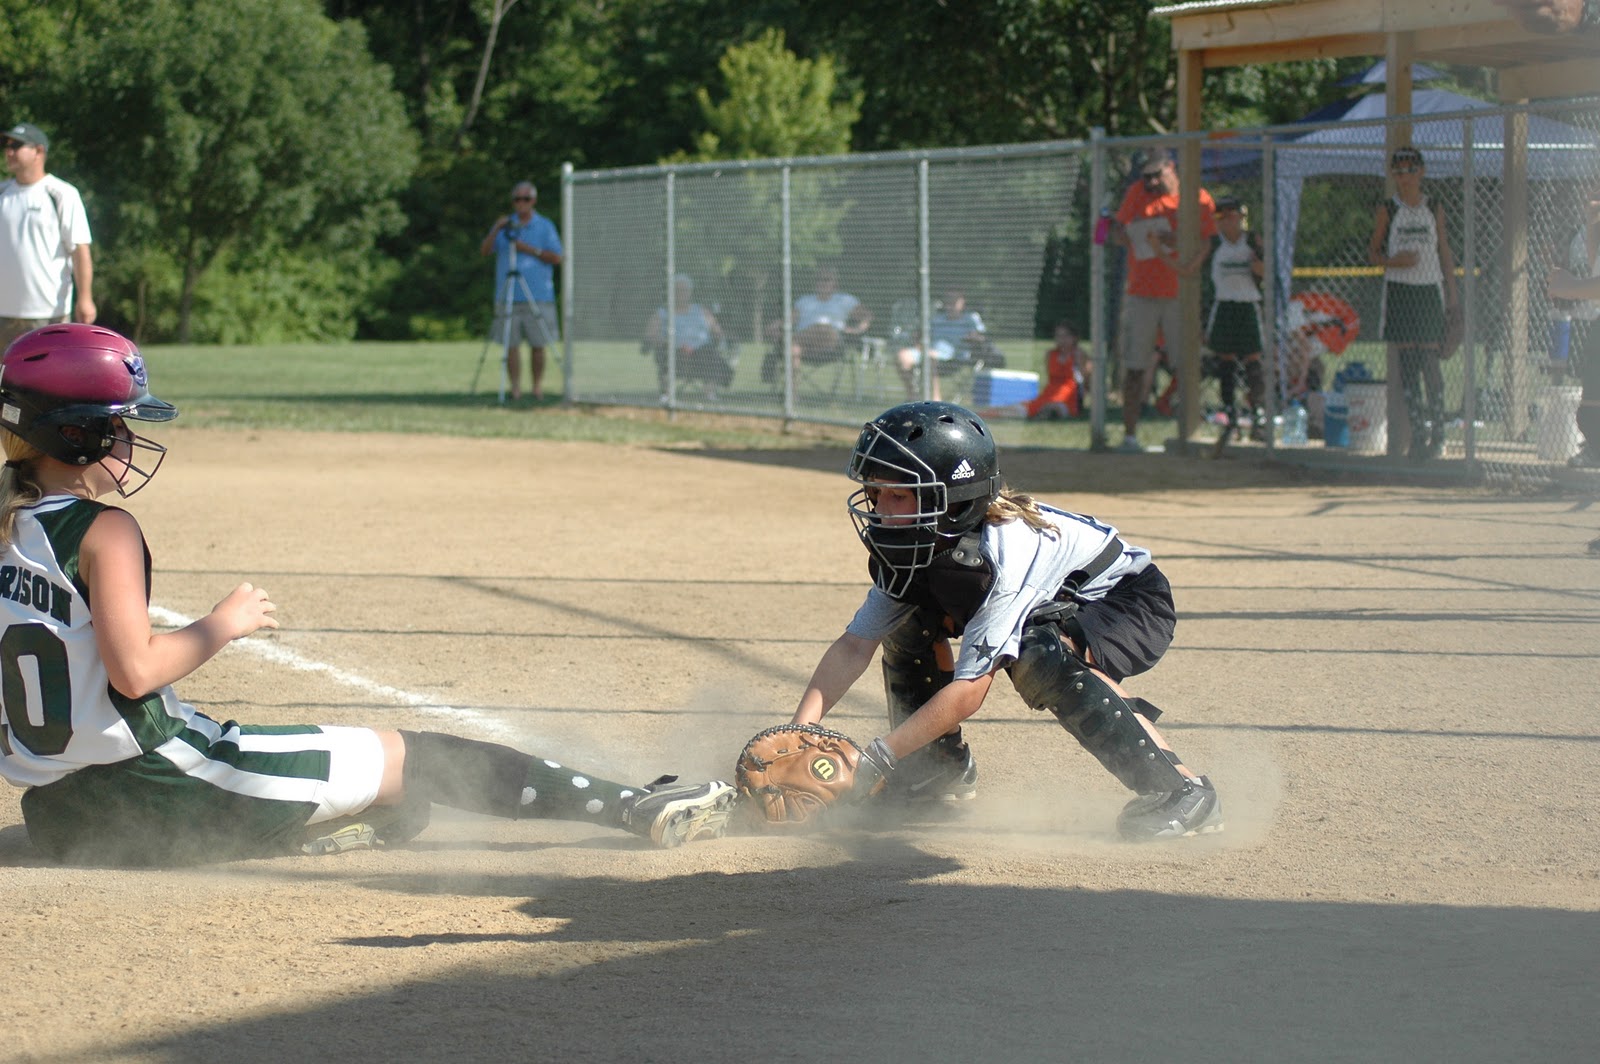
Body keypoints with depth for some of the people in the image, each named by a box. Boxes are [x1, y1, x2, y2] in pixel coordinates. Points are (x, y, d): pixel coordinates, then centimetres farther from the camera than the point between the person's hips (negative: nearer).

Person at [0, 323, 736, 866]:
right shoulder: (103, 532, -16)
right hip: (153, 789, -8)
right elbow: (135, 671, -24)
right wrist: (223, 626, -9)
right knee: (400, 759, 0)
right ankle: (636, 809, 2)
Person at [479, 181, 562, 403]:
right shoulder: (505, 225, 13)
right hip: (508, 297, 2)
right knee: (511, 344, -4)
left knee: (538, 345, -3)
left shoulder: (545, 226, 8)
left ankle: (538, 387, 5)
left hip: (537, 298, -2)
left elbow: (556, 257, -2)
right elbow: (484, 251, 3)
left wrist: (530, 250, -12)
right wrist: (496, 230, -13)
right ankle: (515, 388, -3)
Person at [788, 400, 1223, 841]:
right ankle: (941, 771, 9)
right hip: (1058, 606, 8)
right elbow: (855, 644, -13)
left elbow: (969, 690, -38)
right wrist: (801, 730, -27)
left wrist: (875, 758, -40)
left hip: (1132, 604, -8)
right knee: (910, 621, -5)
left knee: (1039, 656, -38)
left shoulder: (1006, 548, -37)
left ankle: (1179, 790, -28)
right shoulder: (923, 541, -14)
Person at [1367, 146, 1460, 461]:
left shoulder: (1434, 211, 8)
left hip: (1429, 291, 0)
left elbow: (1445, 254, 12)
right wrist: (1394, 261, -13)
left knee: (1430, 361, -8)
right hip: (1399, 290, 0)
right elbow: (1373, 252, 8)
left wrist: (1453, 296, 7)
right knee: (1406, 364, -1)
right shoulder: (1387, 211, 5)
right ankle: (1418, 433, 5)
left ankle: (1438, 432, 0)